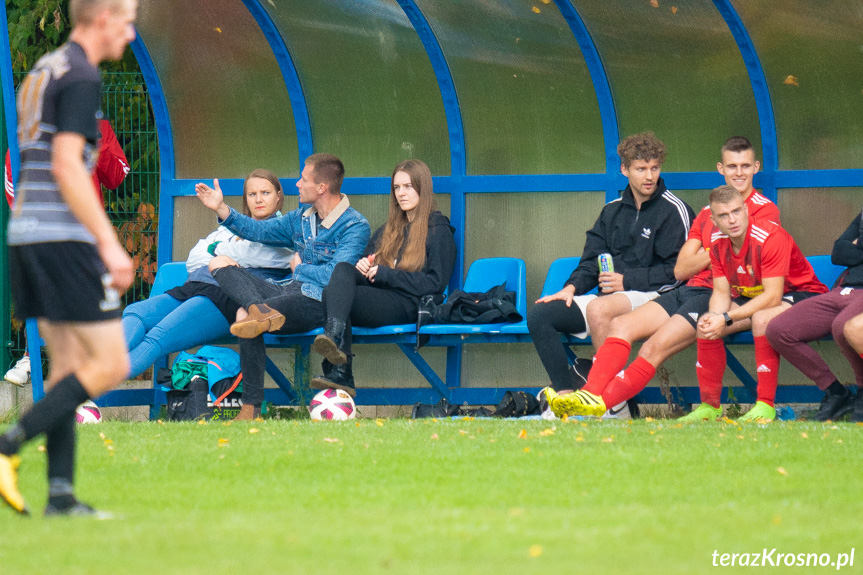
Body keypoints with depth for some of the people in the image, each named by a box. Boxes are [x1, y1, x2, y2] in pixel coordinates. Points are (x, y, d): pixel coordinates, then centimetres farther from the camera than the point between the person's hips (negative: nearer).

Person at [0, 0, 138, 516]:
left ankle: (61, 492, 4)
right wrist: (109, 243, -20)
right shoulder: (82, 77, -11)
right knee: (110, 365, -5)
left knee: (68, 366, 11)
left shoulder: (43, 72, 18)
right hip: (64, 238, -9)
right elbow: (67, 166, -19)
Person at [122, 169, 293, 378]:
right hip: (194, 288, 7)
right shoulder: (229, 228, 36)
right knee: (134, 313, -24)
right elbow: (193, 260, 24)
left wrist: (216, 249, 13)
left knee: (159, 337, -31)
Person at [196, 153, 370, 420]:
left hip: (317, 304, -9)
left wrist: (299, 267, -2)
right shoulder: (302, 217, 17)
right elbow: (259, 231, 28)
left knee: (244, 315, -31)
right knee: (220, 263, -7)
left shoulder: (355, 226, -8)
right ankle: (261, 310, -29)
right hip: (289, 293, 9)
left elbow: (334, 277, -18)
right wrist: (221, 209, 20)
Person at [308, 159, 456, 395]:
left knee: (333, 293, -27)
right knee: (344, 269, -25)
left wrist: (384, 274, -9)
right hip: (377, 299, 6)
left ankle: (338, 373, -46)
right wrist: (363, 267, 4)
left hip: (410, 305, -6)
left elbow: (434, 283, -4)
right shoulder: (388, 229, 30)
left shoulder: (439, 231, 7)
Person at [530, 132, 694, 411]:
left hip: (652, 296, -7)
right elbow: (592, 260, 18)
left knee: (598, 308, -38)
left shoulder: (675, 210, -2)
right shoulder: (613, 211, 19)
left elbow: (679, 271, -9)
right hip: (609, 297, 7)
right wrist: (572, 288, -3)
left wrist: (627, 281, -13)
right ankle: (565, 393, -19)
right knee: (539, 315, -12)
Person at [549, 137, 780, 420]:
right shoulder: (707, 212, 23)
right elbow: (680, 269, 14)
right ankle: (590, 394, -26)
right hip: (689, 290, 8)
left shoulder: (764, 211, 1)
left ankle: (596, 405, -29)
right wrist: (715, 252, 0)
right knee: (621, 325, -13)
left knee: (655, 346, -25)